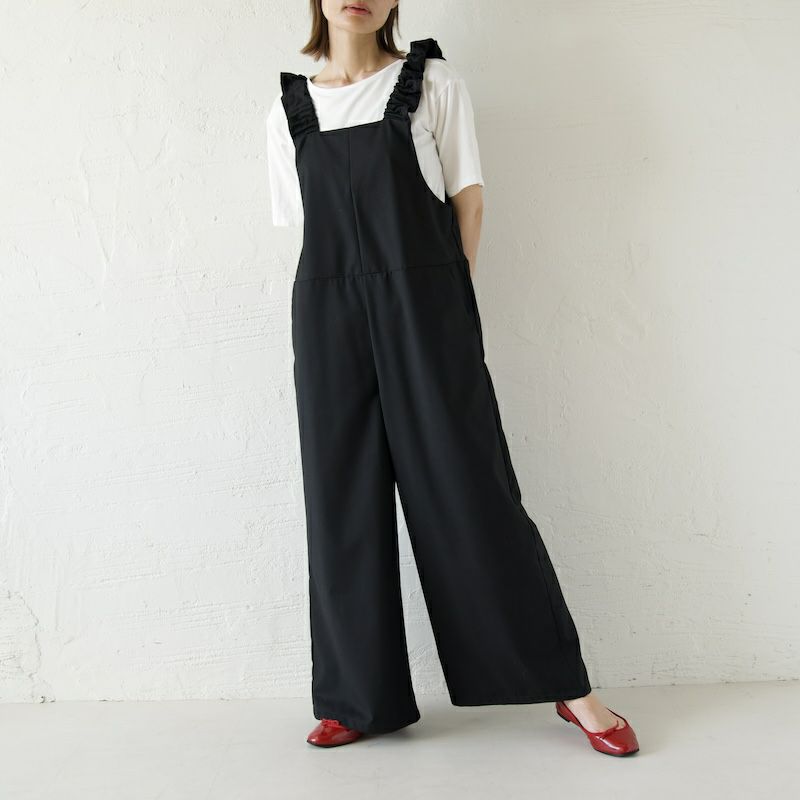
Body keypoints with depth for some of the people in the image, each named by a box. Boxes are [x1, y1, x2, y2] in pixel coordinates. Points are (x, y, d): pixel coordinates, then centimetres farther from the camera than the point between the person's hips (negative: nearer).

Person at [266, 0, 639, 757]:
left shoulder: (433, 82, 7)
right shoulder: (289, 108, 14)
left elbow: (467, 197, 5)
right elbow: (306, 228, 14)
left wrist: (440, 303, -4)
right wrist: (351, 306, 3)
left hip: (424, 315, -3)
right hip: (327, 321, 3)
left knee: (469, 493, -4)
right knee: (342, 501, 3)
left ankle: (568, 686, 9)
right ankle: (361, 698, 16)